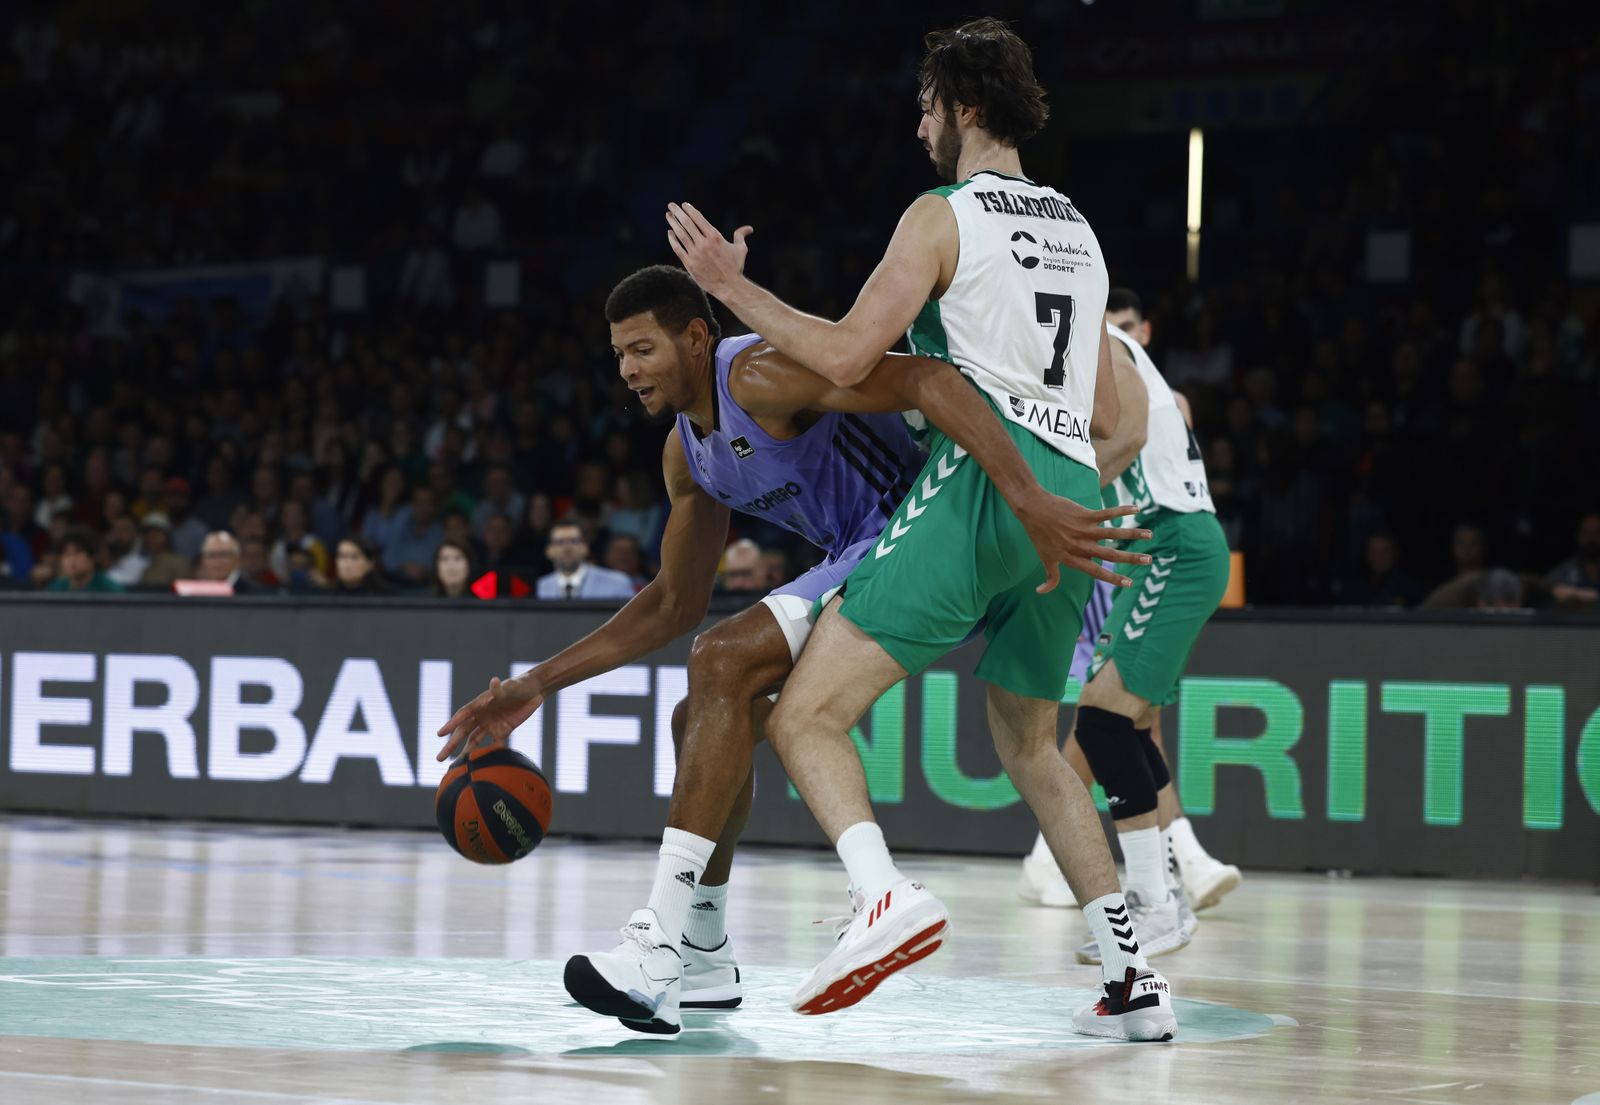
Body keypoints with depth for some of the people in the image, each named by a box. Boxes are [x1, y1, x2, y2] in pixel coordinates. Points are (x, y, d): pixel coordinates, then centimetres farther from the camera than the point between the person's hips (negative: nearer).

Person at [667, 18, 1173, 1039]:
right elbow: (1106, 415, 25)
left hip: (985, 479, -8)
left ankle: (886, 895, -35)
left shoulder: (945, 216, 1)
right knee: (1031, 743, 24)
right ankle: (1134, 978, 18)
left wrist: (731, 285, 1)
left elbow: (846, 357, -9)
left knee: (806, 715, -11)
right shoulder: (1079, 232, 24)